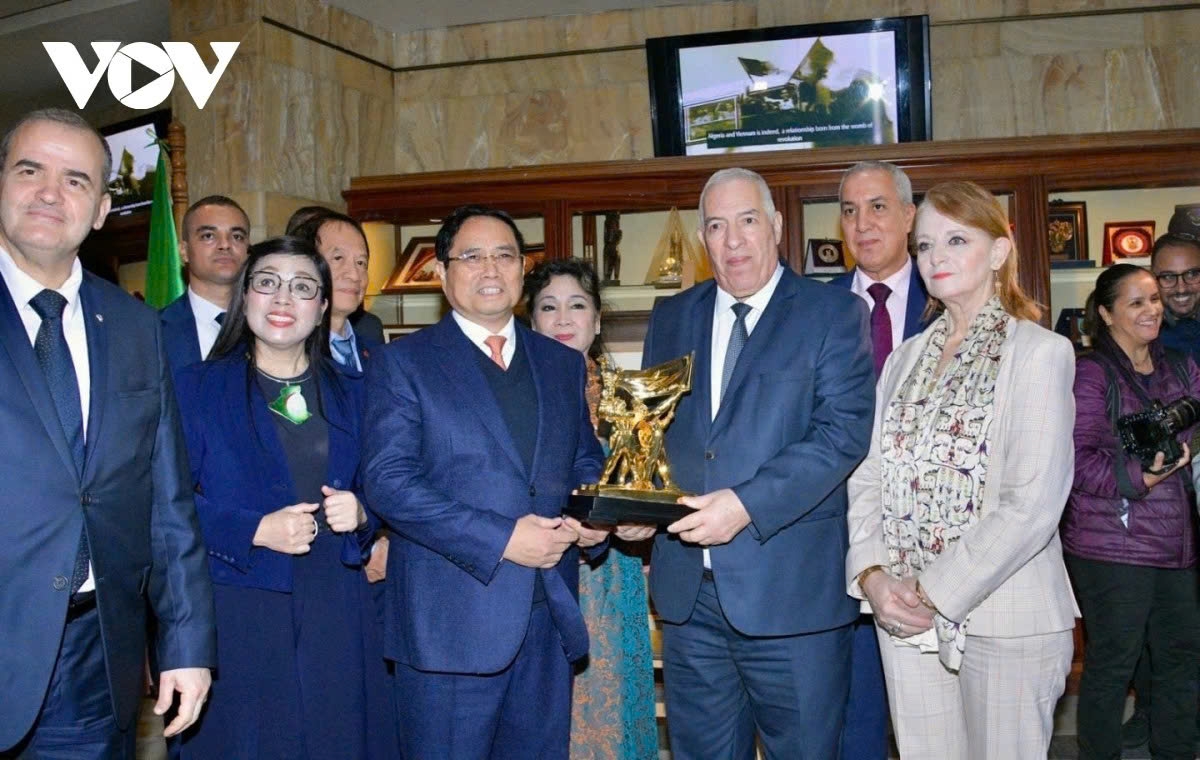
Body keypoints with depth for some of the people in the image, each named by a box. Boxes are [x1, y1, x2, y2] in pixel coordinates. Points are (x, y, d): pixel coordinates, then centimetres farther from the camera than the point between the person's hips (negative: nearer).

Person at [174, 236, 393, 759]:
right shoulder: (197, 388, 2)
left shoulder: (351, 396, 11)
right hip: (236, 614, -3)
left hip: (336, 617, 3)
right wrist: (255, 529, -17)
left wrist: (360, 513, -8)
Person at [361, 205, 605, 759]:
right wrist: (501, 538, -18)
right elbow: (389, 481, -12)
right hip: (451, 620, -4)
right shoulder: (401, 364, -2)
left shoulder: (563, 363, 14)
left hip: (549, 614, 5)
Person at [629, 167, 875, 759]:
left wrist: (747, 504, -21)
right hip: (688, 590, 4)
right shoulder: (671, 318, 13)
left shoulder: (833, 313, -2)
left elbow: (844, 431, -12)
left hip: (793, 591, -4)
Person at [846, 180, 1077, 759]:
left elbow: (1033, 504, -14)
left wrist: (936, 592, -15)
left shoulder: (1040, 353, -6)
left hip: (1005, 619, -4)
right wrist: (872, 574, -9)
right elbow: (868, 478, 7)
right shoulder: (905, 359, 12)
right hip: (906, 620, 5)